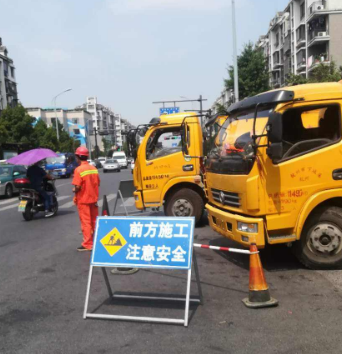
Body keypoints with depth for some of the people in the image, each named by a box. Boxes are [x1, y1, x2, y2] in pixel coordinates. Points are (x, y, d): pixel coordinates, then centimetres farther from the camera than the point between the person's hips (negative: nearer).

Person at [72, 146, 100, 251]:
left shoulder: (79, 170, -16)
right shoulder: (94, 168, 3)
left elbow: (77, 186, -20)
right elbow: (97, 183, 7)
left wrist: (74, 190, 0)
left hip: (83, 199, -6)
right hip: (93, 198, 6)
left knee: (86, 222, 0)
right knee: (94, 221, 15)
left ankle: (87, 244, 4)